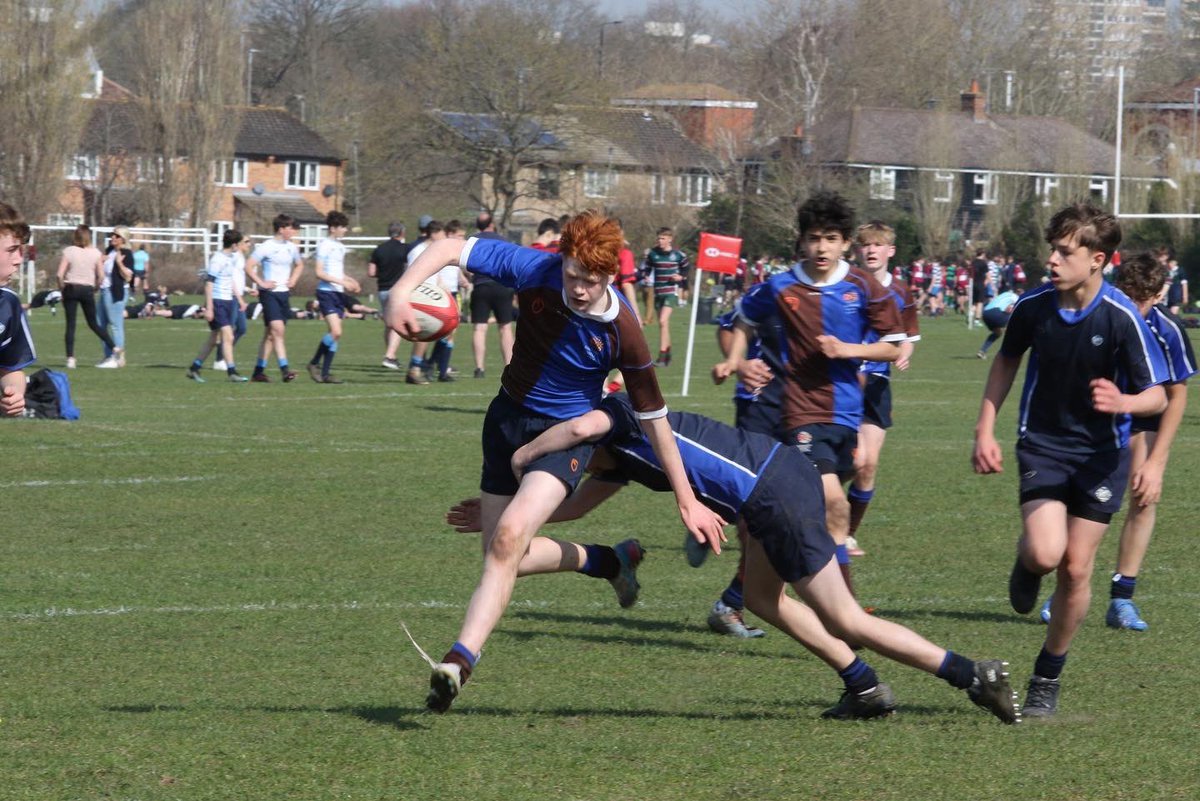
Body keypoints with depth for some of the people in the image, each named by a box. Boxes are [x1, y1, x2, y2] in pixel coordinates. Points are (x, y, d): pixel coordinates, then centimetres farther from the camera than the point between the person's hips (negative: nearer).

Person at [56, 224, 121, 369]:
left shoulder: (68, 251, -5)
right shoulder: (96, 253, 0)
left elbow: (60, 274, -10)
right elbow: (101, 276, -2)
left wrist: (62, 288, 5)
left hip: (71, 288, -2)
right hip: (88, 289, 2)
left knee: (70, 324, 1)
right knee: (93, 323, 15)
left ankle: (70, 358, -6)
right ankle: (114, 347, 7)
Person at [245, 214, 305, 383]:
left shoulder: (291, 247, 10)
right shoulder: (266, 247, -10)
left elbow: (299, 265, 29)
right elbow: (248, 266, -12)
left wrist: (293, 280, 13)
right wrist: (261, 283, -16)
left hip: (284, 293, 7)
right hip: (269, 293, -7)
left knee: (271, 334, 9)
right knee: (278, 329, -19)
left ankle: (259, 371, 15)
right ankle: (284, 369, -24)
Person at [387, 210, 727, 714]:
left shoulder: (621, 332, -22)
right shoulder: (534, 271, -19)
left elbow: (653, 417, -12)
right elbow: (451, 249, -15)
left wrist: (687, 501, -7)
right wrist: (403, 291, -34)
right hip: (509, 420, 5)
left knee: (509, 537, -27)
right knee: (503, 555, 12)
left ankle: (459, 661, -32)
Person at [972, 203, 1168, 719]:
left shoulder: (1122, 317, -18)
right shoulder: (1033, 306, -9)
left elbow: (1158, 396, -13)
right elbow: (1006, 361, 11)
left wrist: (1122, 403, -36)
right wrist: (985, 431, 5)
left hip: (1101, 451, -1)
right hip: (1043, 444, 1)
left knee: (1076, 568, 0)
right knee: (1045, 553, -22)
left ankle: (1047, 678, 18)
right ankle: (1026, 564, 17)